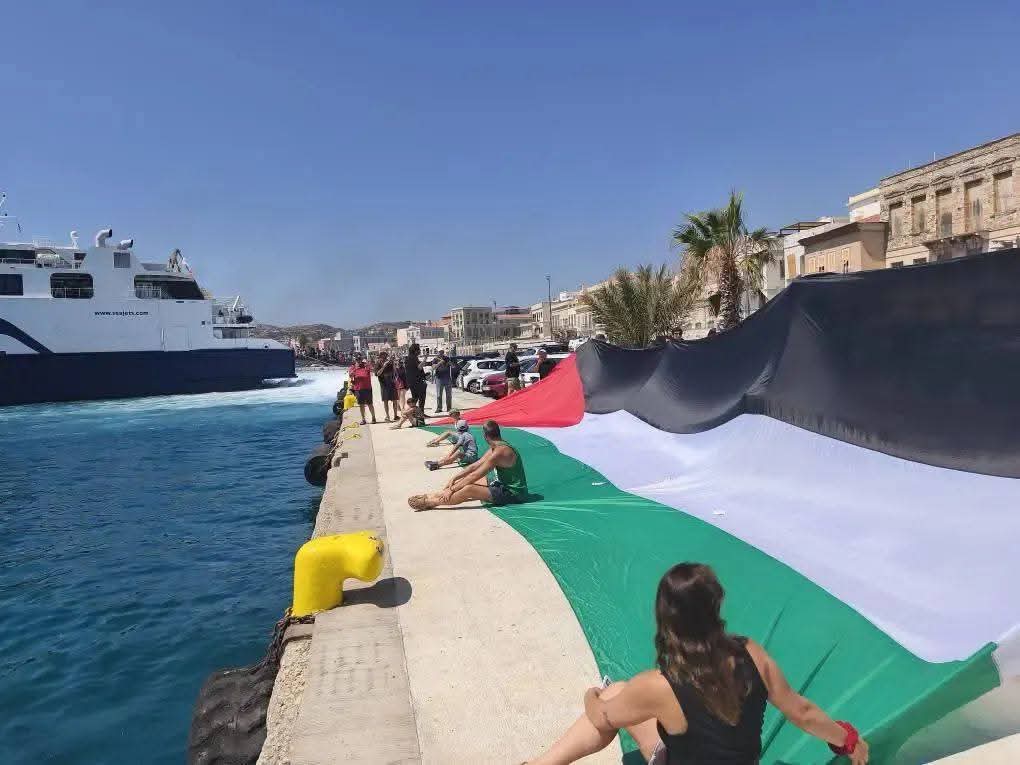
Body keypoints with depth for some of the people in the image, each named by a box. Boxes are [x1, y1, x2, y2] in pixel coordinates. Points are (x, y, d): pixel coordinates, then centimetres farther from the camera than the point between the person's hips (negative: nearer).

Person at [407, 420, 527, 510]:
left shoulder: (499, 452, -24)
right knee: (465, 481, 10)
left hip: (513, 493, -10)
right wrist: (455, 478, 8)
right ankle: (430, 496, 10)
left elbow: (475, 475, -22)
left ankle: (429, 502, -12)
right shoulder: (495, 448, 7)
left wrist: (452, 489, -17)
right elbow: (475, 466, 12)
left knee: (468, 489, -23)